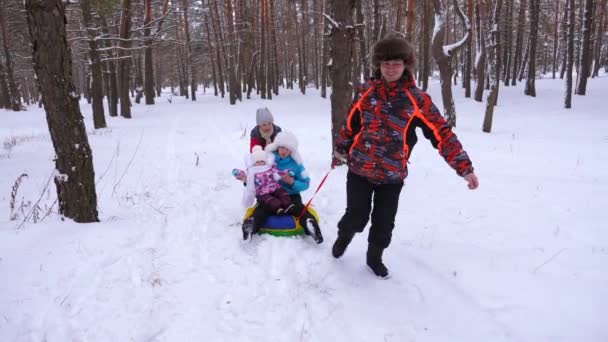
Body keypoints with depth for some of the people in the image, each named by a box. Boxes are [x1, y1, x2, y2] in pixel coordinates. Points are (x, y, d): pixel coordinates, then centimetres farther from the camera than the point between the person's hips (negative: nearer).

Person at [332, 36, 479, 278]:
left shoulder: (417, 99, -8)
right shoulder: (366, 92, -2)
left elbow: (442, 134, -10)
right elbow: (350, 124, 11)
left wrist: (464, 167, -15)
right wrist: (340, 150, 21)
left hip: (392, 175, 0)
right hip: (359, 169, 1)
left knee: (384, 223, 8)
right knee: (357, 217, 3)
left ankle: (375, 257, 36)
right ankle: (344, 236, 38)